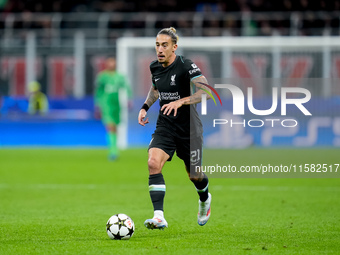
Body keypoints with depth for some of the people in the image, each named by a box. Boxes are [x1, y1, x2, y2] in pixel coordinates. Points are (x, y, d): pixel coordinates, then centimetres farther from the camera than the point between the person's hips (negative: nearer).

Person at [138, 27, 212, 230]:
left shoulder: (186, 66, -17)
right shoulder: (155, 67, 3)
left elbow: (206, 91, -27)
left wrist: (180, 102, -36)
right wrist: (145, 107, 10)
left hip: (189, 127, -4)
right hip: (165, 125, 4)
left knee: (194, 175, 11)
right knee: (153, 163, -22)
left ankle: (205, 200, 48)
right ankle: (159, 217, -27)